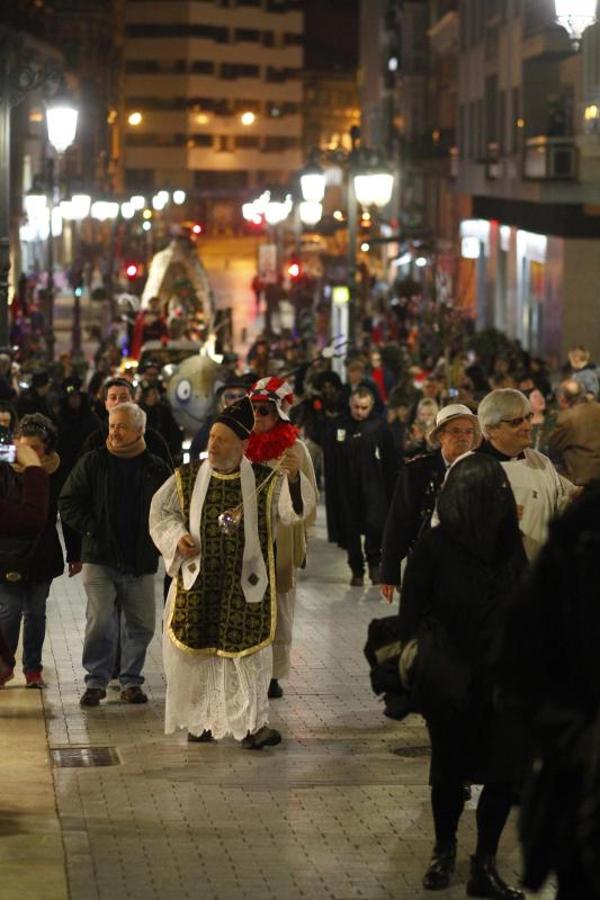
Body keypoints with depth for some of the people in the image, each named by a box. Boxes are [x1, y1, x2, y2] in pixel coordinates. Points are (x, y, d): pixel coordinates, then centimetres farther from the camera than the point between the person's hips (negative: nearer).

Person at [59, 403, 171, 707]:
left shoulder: (157, 469, 5)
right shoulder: (93, 463, 1)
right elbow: (68, 504, 2)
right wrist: (93, 528, -9)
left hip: (141, 562, 2)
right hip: (100, 558, -2)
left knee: (141, 624, 4)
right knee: (100, 622, -8)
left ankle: (131, 681, 18)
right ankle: (96, 682, 3)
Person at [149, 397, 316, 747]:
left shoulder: (266, 482, -3)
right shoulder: (187, 479, 3)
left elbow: (295, 508, -18)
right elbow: (161, 513, 9)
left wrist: (294, 477, -38)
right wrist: (178, 537, -11)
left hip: (244, 585, -2)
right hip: (198, 584, 2)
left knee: (247, 651, -3)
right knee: (196, 650, 7)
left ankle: (253, 722, 2)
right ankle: (201, 719, 21)